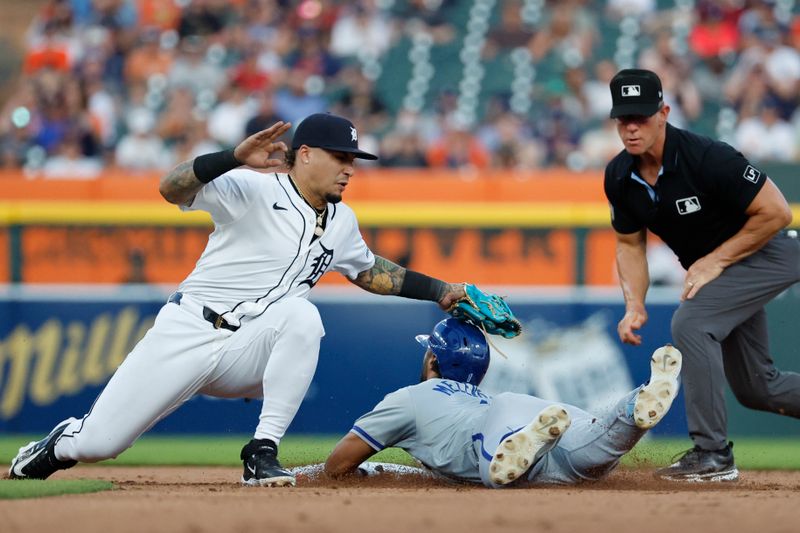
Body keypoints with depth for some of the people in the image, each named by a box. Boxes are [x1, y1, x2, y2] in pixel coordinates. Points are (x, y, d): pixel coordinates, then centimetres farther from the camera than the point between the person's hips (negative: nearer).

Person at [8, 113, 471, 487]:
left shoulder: (342, 222, 9)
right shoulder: (253, 190, -12)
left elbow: (370, 271, 28)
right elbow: (173, 189, -25)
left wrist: (441, 292, 23)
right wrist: (236, 158, -40)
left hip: (248, 352, 4)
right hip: (187, 333, -4)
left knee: (302, 316, -30)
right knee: (98, 442, -7)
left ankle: (263, 454, -26)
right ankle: (63, 443, 34)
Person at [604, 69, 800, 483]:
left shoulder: (707, 158, -30)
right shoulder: (619, 177, -9)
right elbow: (630, 244, 5)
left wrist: (715, 261, -22)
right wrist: (634, 305, -11)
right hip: (713, 268, 8)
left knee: (690, 323, -29)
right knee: (755, 388, 12)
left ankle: (713, 455, -24)